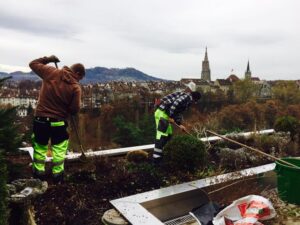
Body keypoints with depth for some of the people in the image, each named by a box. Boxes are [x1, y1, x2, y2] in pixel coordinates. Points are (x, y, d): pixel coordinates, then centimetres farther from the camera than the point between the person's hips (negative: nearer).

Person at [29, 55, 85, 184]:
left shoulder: (51, 73, -5)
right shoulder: (76, 88, -13)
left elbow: (33, 64, 8)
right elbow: (75, 109, -11)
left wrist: (48, 59, 18)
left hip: (40, 119, 3)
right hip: (58, 122, -3)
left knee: (40, 146, 19)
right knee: (59, 148, 16)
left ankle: (39, 173, 28)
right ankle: (57, 175, 21)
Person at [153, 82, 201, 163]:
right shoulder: (188, 96, -9)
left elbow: (178, 112, 25)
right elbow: (175, 104, -25)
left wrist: (179, 124, 20)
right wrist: (171, 117, -20)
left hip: (164, 114, 10)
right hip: (162, 113, -10)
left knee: (168, 134, 15)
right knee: (161, 135, -11)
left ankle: (158, 153, 23)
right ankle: (156, 158, -10)